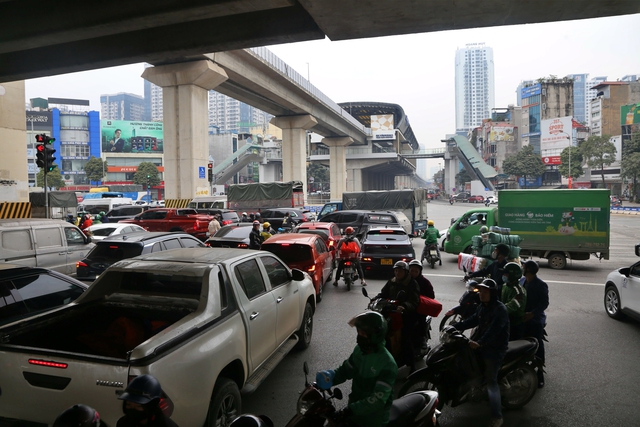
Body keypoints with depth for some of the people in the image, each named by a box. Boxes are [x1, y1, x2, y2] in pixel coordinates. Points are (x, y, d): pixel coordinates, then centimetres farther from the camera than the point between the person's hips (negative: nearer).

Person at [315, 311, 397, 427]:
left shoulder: (387, 363, -26)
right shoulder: (360, 349, -5)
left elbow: (378, 399, -31)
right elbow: (346, 370, 7)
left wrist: (351, 410, -38)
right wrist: (330, 379, -12)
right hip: (354, 407, 6)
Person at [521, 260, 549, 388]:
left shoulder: (541, 285, -14)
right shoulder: (522, 281, 7)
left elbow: (545, 303, -16)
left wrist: (532, 314, -26)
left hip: (535, 321, -7)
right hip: (523, 319, 7)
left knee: (538, 346, 0)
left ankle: (540, 373, 9)